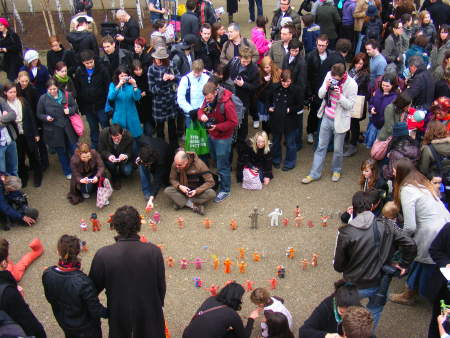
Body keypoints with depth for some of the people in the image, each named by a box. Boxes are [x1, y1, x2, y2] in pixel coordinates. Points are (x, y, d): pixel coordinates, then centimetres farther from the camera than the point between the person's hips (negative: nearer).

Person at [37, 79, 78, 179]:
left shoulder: (66, 96, -3)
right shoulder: (43, 99, -6)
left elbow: (74, 106, 10)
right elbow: (39, 114, 3)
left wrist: (70, 110, -11)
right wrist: (46, 117, -17)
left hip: (68, 128, 1)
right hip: (54, 131, -1)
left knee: (72, 149, 11)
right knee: (61, 152, 12)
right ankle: (68, 172, 29)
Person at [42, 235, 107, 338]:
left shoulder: (47, 275, -24)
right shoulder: (82, 282, -38)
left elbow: (50, 298, -3)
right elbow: (96, 310, -26)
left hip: (64, 324, 4)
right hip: (86, 328, -4)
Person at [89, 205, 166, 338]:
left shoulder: (103, 255, -23)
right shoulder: (153, 251, -23)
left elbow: (94, 287, -8)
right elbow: (161, 285, -10)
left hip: (119, 313, 0)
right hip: (149, 311, 0)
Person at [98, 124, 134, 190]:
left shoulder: (128, 136, -28)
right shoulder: (103, 133, -27)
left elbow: (130, 153, -18)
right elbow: (101, 151, -17)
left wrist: (126, 156, -43)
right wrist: (108, 156, -40)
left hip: (123, 158, 0)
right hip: (110, 157, 0)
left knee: (127, 171, -26)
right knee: (109, 162, -33)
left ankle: (120, 176, 16)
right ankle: (115, 178, 1)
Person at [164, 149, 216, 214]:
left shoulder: (199, 164, -22)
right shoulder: (175, 164, -15)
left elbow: (210, 182, -19)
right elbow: (172, 179, -1)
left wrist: (196, 191, -30)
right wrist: (179, 186, -23)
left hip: (198, 190, -2)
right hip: (183, 189, 2)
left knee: (212, 193, -33)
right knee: (167, 190, -26)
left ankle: (181, 203, -24)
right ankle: (193, 205, -27)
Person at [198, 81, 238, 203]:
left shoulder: (227, 103, -28)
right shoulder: (208, 100, -7)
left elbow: (233, 122, -22)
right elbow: (201, 110, 7)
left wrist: (217, 127, -28)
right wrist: (201, 115, -18)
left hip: (223, 138, -7)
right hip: (211, 135, 7)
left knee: (222, 165, 2)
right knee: (216, 160, 24)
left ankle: (225, 190, 16)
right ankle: (220, 179, 45)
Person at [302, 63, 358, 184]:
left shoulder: (352, 85, -19)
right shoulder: (329, 75, -7)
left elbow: (350, 105, -16)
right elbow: (320, 95, -1)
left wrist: (340, 96, -31)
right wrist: (326, 87, -21)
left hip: (340, 121, -3)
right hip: (327, 118, 4)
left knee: (338, 149, 13)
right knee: (321, 147, 12)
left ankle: (336, 170, 38)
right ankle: (314, 174, 21)